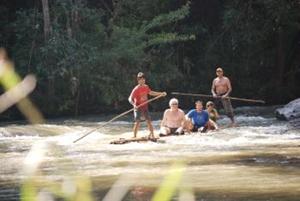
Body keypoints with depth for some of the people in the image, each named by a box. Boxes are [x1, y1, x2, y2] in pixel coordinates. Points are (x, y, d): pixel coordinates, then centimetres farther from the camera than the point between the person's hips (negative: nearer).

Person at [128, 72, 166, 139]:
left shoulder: (146, 87, 4)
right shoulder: (136, 89, -16)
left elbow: (151, 93, 25)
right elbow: (130, 98, -21)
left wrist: (161, 94, 23)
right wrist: (134, 105, -40)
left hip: (145, 107, 6)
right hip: (138, 108, -6)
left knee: (149, 121, 5)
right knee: (137, 122, -10)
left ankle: (152, 135, 14)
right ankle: (134, 136, -5)